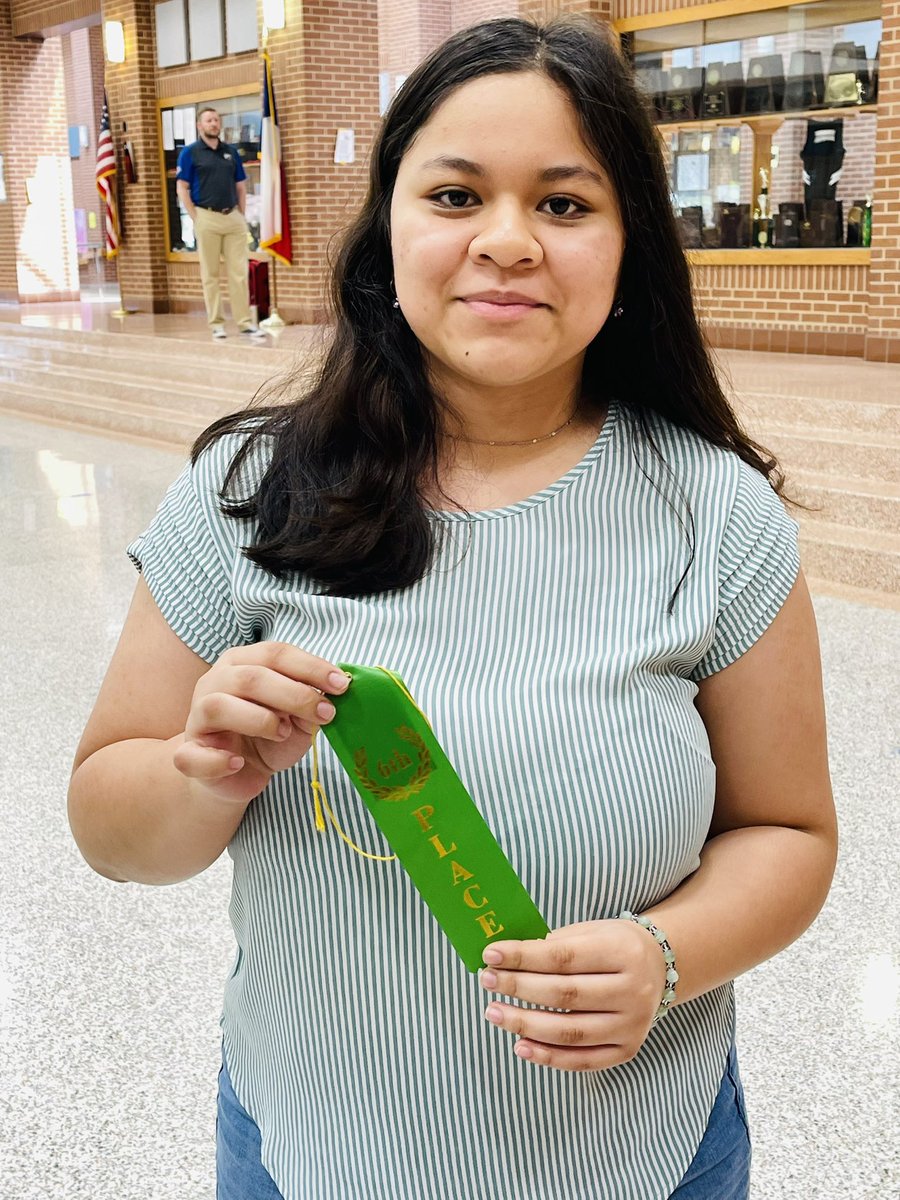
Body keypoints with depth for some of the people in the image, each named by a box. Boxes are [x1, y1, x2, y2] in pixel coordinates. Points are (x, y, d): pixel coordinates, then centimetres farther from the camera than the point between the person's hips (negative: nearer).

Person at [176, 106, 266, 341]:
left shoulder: (231, 152, 14)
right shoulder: (190, 152, 2)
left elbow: (241, 186, 17)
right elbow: (182, 188, -1)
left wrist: (241, 215, 7)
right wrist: (196, 219, -8)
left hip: (233, 218, 4)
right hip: (207, 217, -4)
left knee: (239, 272, 1)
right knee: (210, 274, 1)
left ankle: (245, 321, 3)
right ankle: (216, 323, 6)